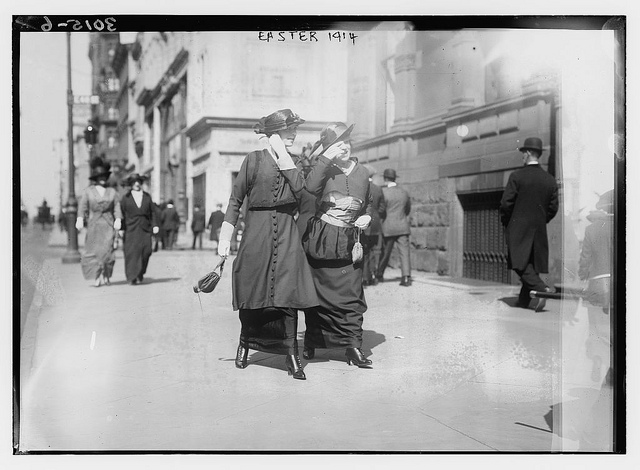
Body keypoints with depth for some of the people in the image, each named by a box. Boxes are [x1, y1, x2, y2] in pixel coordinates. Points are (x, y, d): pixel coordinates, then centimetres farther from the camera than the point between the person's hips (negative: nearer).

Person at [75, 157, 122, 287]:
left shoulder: (112, 192, 11)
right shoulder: (87, 192, 7)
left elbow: (117, 207, 6)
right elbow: (82, 207, -1)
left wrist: (118, 220, -10)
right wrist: (80, 219, -16)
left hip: (108, 226, 0)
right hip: (93, 226, 0)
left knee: (107, 250, -11)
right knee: (93, 251, -2)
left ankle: (106, 275, 7)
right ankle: (96, 277, 10)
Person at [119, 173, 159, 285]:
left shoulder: (147, 196, 14)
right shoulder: (126, 197, 8)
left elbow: (152, 212, 13)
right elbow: (121, 213, 5)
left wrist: (155, 225, 1)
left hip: (145, 229, 2)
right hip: (130, 229, -2)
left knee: (146, 251, -6)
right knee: (132, 252, -10)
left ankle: (140, 273, 16)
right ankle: (132, 277, -8)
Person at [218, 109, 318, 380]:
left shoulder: (294, 162, 12)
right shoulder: (254, 159, 1)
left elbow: (298, 186, -10)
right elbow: (236, 199, 2)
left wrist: (283, 154, -8)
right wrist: (225, 238, -2)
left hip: (286, 235, 2)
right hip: (256, 232, -2)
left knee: (288, 294, -6)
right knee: (251, 294, 5)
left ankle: (291, 357, -1)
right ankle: (245, 343, 29)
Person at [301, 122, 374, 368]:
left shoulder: (362, 172, 10)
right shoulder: (325, 170, -3)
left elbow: (368, 203, 25)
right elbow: (311, 187, -26)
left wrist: (367, 216, 4)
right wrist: (326, 158, -23)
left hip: (348, 241, 3)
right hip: (321, 238, -3)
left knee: (352, 293, -3)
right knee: (318, 291, 7)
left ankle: (353, 346, 0)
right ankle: (311, 341, 22)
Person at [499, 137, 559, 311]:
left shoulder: (516, 176, -9)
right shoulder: (550, 180, 5)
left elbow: (506, 203, -10)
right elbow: (553, 207, 7)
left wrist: (505, 222, 5)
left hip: (518, 227, -5)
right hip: (539, 230, 5)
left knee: (520, 264, -4)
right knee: (533, 263, 11)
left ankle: (541, 288, -23)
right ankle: (525, 300, 14)